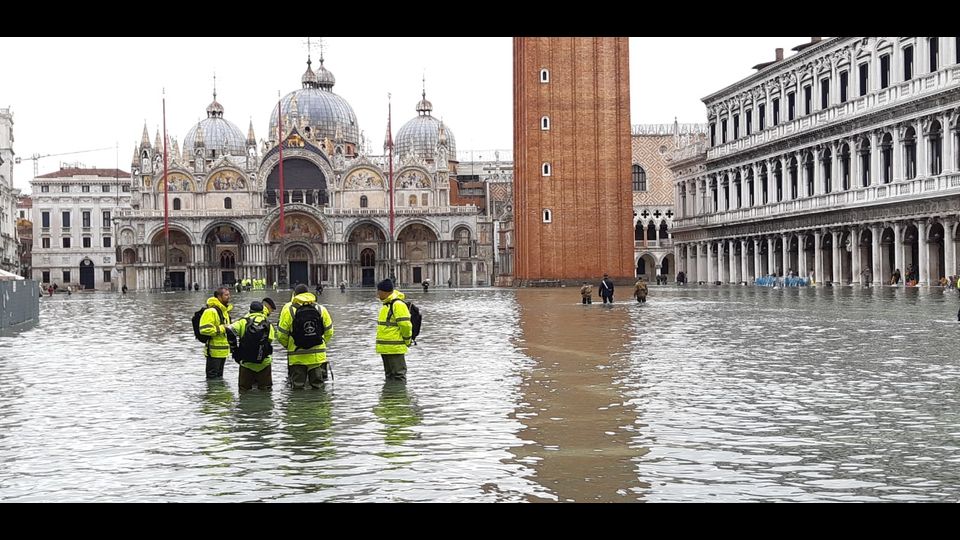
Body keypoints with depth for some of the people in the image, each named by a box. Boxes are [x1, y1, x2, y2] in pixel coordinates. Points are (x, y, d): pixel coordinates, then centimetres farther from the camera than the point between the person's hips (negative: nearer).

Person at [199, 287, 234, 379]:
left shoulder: (225, 310, 17)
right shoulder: (211, 311, -17)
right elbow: (204, 329, -26)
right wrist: (221, 329, -21)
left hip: (223, 351, 10)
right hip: (214, 351, -10)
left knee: (219, 377, 18)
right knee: (212, 378, -5)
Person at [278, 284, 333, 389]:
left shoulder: (288, 309, -6)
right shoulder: (321, 309, 1)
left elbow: (282, 335, -4)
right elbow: (329, 332, 7)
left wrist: (288, 345, 16)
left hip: (296, 357, -1)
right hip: (317, 355, 1)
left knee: (298, 386, 8)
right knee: (318, 385, 9)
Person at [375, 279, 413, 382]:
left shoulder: (398, 305, -17)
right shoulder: (386, 304, 14)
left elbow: (406, 325, -22)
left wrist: (407, 341, -10)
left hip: (395, 348, -10)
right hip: (385, 348, 10)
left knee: (398, 374, -6)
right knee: (389, 374, 17)